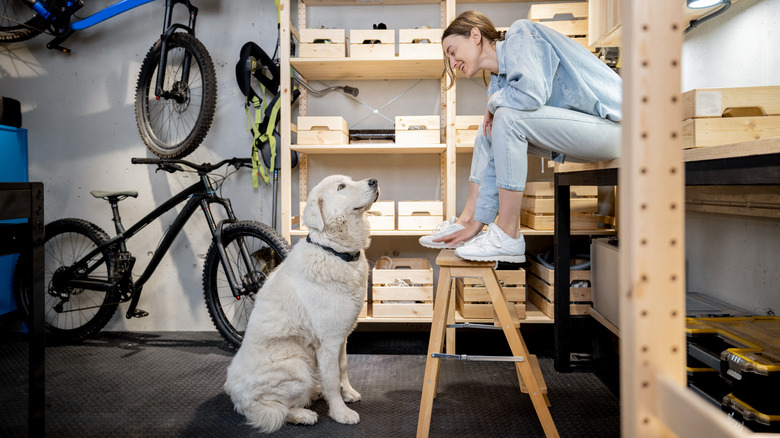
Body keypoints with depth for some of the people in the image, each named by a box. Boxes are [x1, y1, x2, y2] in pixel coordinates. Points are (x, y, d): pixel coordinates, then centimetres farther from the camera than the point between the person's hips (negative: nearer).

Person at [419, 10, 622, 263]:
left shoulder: (521, 35, -10)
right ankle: (469, 221, 7)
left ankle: (508, 237, -19)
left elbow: (532, 92, -32)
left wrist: (494, 101, -8)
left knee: (507, 117, -24)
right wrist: (475, 224, 5)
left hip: (610, 126, -9)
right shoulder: (500, 77, 11)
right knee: (490, 129, 8)